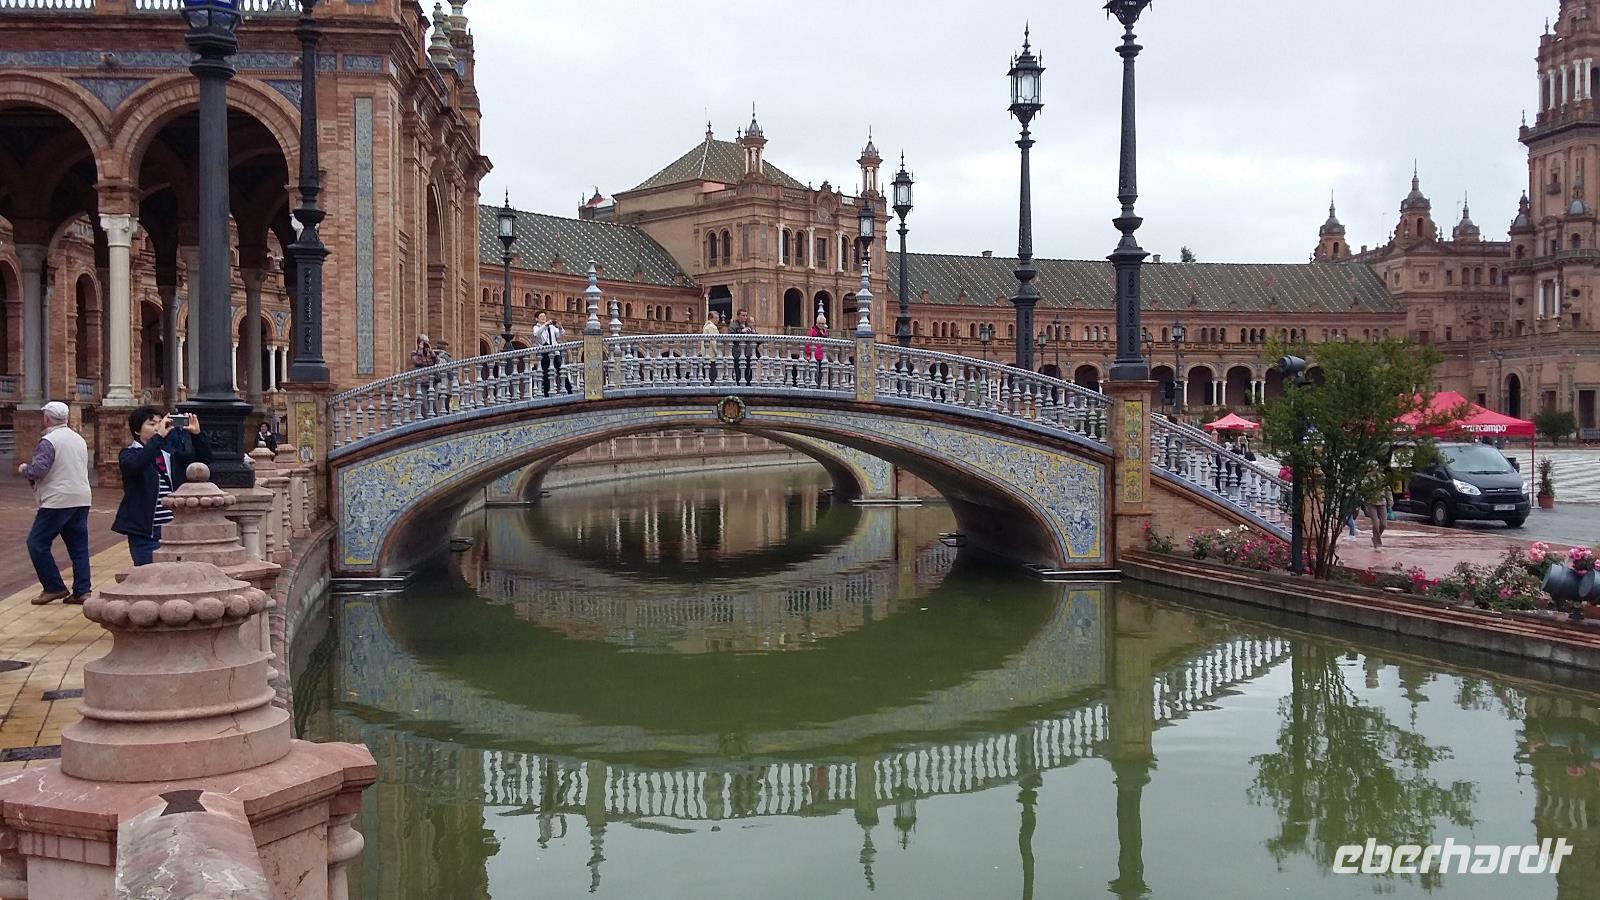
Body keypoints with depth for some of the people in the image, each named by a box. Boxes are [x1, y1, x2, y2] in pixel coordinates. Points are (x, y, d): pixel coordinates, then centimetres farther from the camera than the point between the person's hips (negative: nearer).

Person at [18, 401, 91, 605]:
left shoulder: (49, 441, -13)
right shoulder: (79, 439, 13)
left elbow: (37, 470, -19)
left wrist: (24, 469, 3)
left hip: (58, 501, -8)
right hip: (82, 499, 8)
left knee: (37, 543, 3)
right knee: (78, 546, 8)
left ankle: (54, 588, 2)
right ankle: (81, 591, 7)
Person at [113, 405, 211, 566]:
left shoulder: (171, 453, 13)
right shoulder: (129, 454, -1)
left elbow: (204, 459, 11)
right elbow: (134, 465, -24)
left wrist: (196, 434, -5)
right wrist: (158, 437, -26)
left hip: (175, 532, 5)